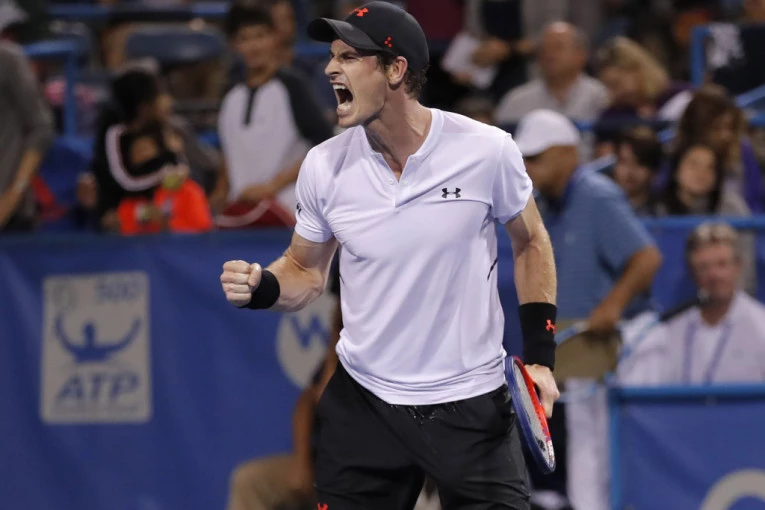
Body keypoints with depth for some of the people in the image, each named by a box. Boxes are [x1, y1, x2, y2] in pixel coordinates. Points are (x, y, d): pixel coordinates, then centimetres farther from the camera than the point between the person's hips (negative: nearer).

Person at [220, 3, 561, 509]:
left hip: (471, 403, -2)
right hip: (364, 404, 2)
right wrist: (262, 287, -13)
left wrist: (540, 355, -1)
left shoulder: (487, 151, -12)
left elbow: (530, 242, 5)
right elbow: (306, 271, 9)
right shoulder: (324, 165, -6)